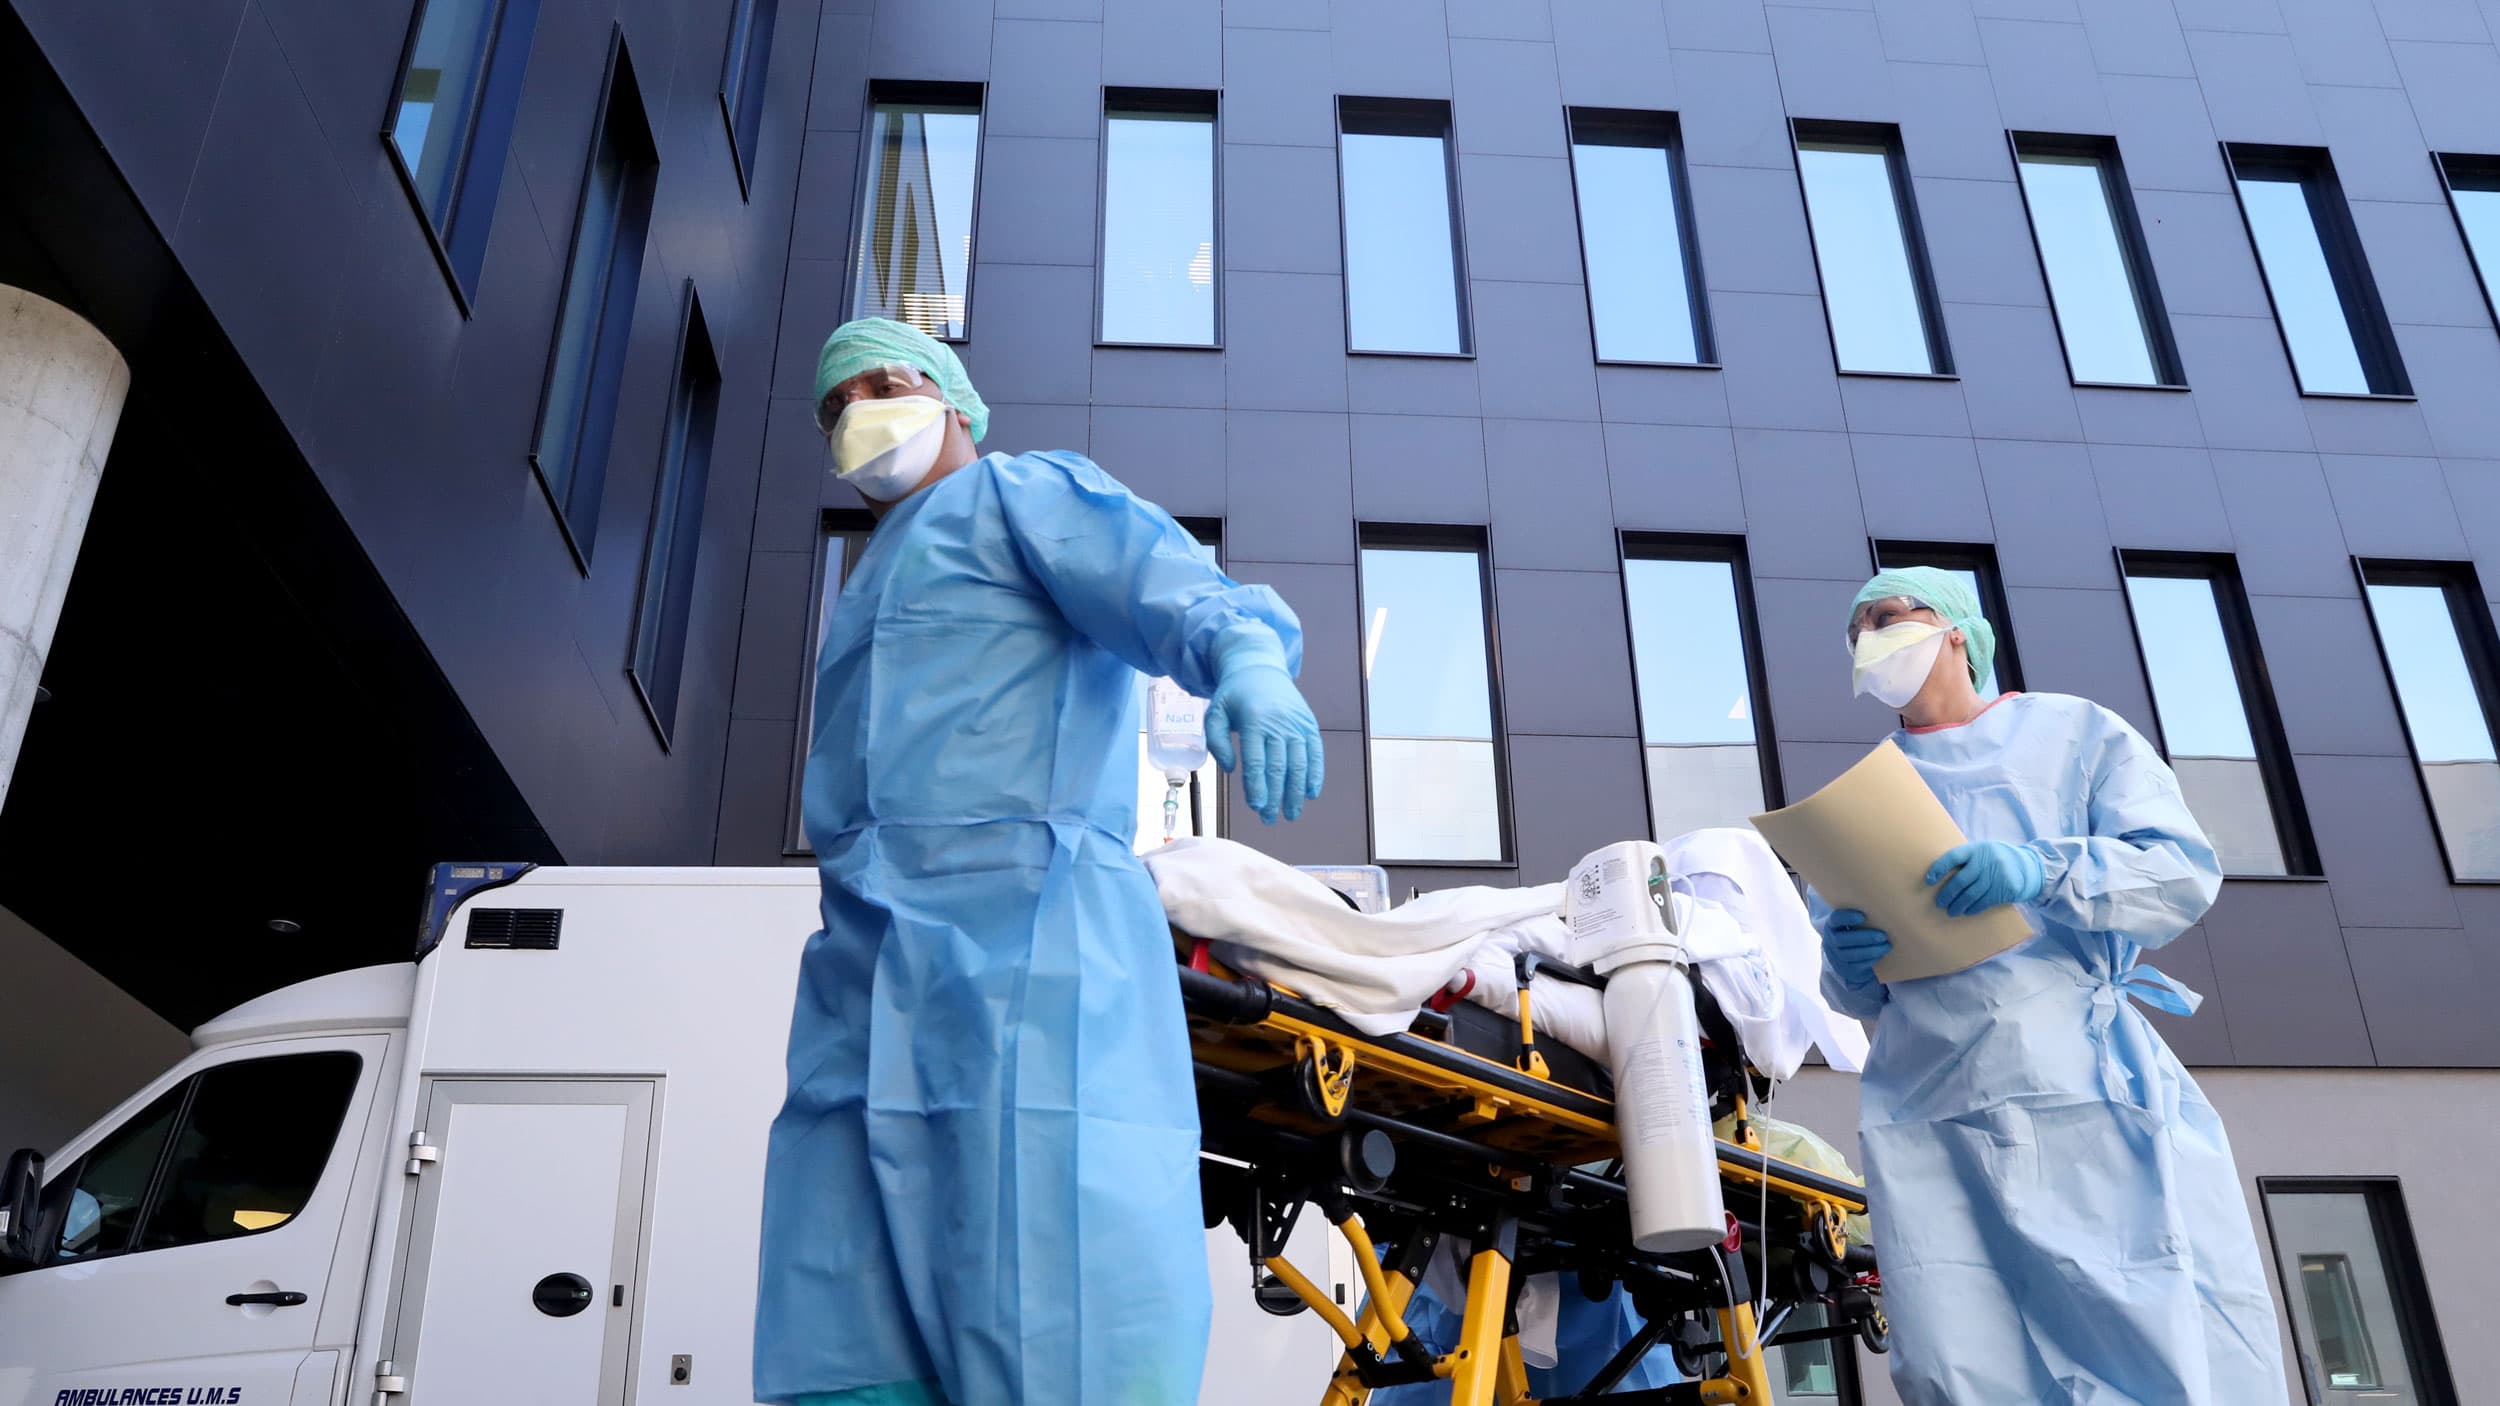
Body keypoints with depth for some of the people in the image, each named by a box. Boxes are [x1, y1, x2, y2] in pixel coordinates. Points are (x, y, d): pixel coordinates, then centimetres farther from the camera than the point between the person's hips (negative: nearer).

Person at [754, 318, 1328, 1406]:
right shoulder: (868, 600, 37)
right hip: (862, 993, 8)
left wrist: (1249, 658, -31)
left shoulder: (1020, 493, 13)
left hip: (1021, 940, -7)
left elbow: (1181, 594, -6)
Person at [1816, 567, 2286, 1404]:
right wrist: (1850, 970, -5)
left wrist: (2042, 872, -17)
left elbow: (2185, 873, 0)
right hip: (1930, 1125, 3)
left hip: (2099, 1096, -2)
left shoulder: (2072, 732, 13)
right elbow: (1851, 996, 19)